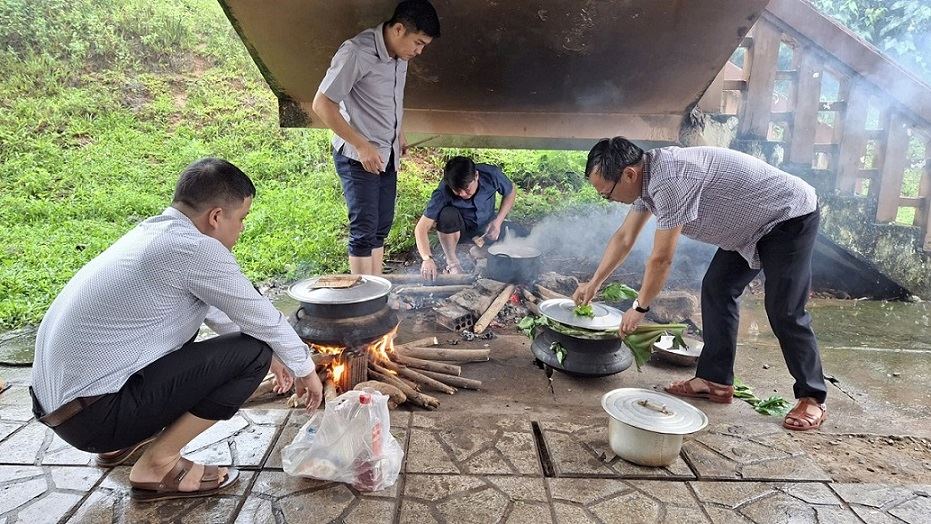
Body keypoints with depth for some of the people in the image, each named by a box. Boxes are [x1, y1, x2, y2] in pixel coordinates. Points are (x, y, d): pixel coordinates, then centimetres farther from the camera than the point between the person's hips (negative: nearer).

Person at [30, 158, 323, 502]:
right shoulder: (196, 249, -19)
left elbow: (217, 313, 20)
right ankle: (157, 467, -1)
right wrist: (306, 370, 9)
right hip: (94, 415, -9)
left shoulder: (153, 232, 9)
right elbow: (263, 320, -8)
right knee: (253, 352, -10)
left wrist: (273, 357, 26)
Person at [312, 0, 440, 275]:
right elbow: (322, 104, -18)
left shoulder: (400, 56, 6)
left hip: (387, 156, 8)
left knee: (381, 228, 10)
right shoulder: (357, 52, -18)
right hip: (358, 157, -7)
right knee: (364, 230, -6)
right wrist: (362, 146, -19)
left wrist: (398, 135, 12)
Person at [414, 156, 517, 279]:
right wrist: (427, 258, -50)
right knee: (448, 214, -36)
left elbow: (511, 193, -5)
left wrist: (497, 222, -17)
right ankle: (452, 263, -17)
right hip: (459, 229, -2)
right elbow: (421, 228, -34)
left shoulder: (491, 174, -26)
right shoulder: (443, 192, -31)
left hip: (487, 226, 3)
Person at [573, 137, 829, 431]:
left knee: (784, 313, -8)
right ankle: (715, 381, 12)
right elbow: (624, 238, 8)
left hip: (792, 218, -9)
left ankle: (812, 399, 9)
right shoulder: (648, 175, -2)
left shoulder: (670, 181, -33)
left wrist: (639, 308, -12)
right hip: (752, 224, 9)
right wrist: (594, 283, 13)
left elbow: (661, 259, -26)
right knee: (716, 290, 5)